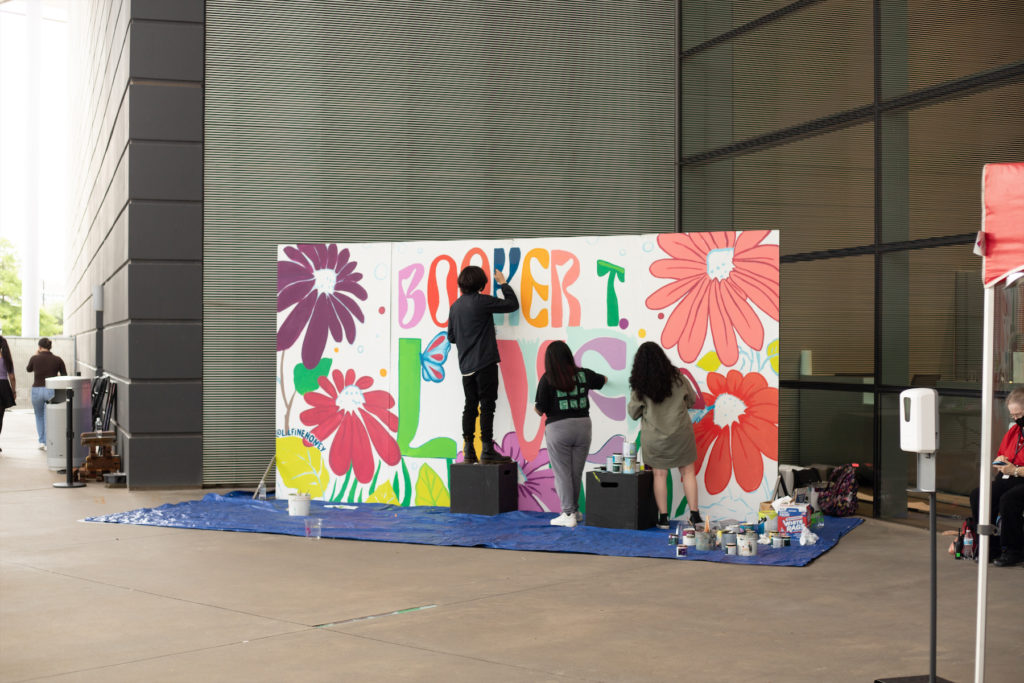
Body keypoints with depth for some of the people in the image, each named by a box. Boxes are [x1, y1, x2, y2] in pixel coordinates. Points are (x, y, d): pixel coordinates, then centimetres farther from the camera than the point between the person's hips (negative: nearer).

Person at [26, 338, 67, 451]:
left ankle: (42, 442, 16)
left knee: (39, 416, 20)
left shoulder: (35, 358, -4)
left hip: (37, 390, 0)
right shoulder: (57, 360, -2)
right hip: (52, 391, 0)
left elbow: (29, 369, 17)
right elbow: (65, 376, 2)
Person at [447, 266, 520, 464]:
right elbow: (512, 304, -2)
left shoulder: (455, 306, 10)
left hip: (466, 365, 6)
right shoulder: (482, 301, -10)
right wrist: (503, 283, 11)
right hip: (484, 362, -6)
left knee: (470, 405, 10)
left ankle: (468, 451, 9)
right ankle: (487, 450, -6)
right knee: (487, 405, -4)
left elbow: (451, 337, 17)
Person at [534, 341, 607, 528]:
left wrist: (535, 407, 15)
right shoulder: (583, 374, 6)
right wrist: (603, 377, 49)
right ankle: (575, 510, 24)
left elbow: (540, 410, -8)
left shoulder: (547, 379, -7)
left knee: (562, 473, 3)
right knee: (577, 472, 14)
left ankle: (568, 514, 2)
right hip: (583, 425, 4)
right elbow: (603, 380, 27)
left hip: (558, 428, -4)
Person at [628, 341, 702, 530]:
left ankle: (663, 518, 11)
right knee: (687, 472, 10)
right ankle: (694, 514, 11)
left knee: (659, 474, 8)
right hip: (680, 433, 1)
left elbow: (633, 413, -2)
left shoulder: (639, 385, -9)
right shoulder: (677, 377, -7)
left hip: (654, 435, 0)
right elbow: (691, 399, 6)